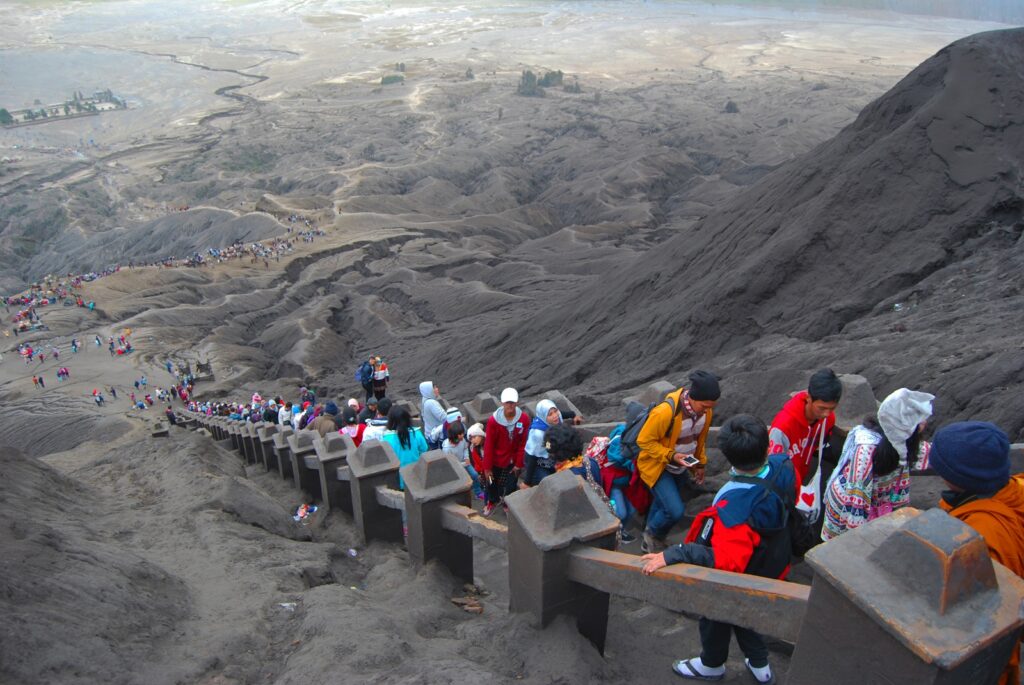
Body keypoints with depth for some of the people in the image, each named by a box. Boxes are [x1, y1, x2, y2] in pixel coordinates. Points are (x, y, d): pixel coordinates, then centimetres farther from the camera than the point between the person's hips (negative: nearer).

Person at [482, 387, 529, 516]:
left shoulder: (523, 418, -19)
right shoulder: (493, 420, -24)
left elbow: (523, 443, -9)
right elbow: (488, 445, -16)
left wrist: (519, 464, -7)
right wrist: (487, 467, -11)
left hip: (513, 460, 1)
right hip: (496, 460, 0)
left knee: (511, 484, 15)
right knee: (492, 482, 21)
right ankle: (492, 501, 51)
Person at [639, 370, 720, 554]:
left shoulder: (705, 408, -13)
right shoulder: (665, 412, -35)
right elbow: (644, 440, -23)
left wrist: (700, 464, 13)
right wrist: (671, 456, -30)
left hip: (680, 468, 7)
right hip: (658, 466, -6)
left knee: (663, 504, 21)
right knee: (675, 511, -15)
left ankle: (650, 541, 44)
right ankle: (653, 534, 16)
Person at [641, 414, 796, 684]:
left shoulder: (734, 506, -45)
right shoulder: (783, 467, -25)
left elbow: (727, 561, -49)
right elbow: (789, 500, -2)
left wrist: (673, 554, -51)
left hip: (738, 582, -6)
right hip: (771, 567, 6)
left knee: (716, 616, 26)